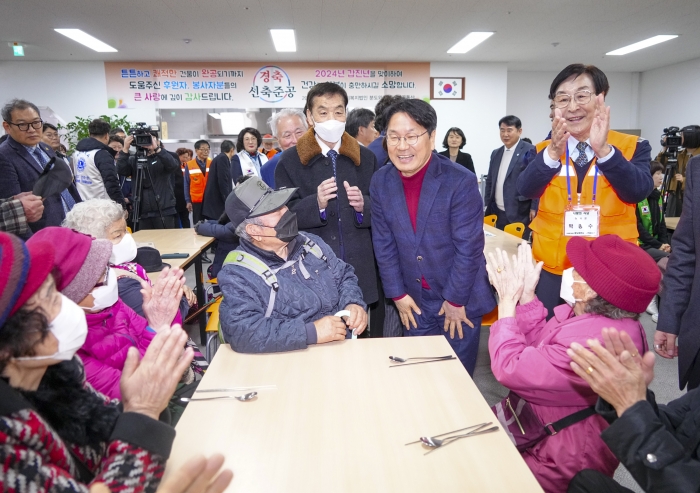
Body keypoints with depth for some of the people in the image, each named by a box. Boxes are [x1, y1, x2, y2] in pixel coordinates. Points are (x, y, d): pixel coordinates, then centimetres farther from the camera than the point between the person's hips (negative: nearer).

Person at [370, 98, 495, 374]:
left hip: (460, 301, -3)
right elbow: (383, 244, -1)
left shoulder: (461, 182, -19)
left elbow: (468, 247, -17)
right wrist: (397, 294, -1)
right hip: (414, 301, 4)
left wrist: (456, 300, -12)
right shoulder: (380, 182, -6)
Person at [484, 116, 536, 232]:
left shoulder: (530, 151, -7)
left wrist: (534, 208, -15)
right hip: (498, 213, 6)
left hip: (519, 214, -6)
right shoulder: (496, 153, 14)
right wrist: (487, 206, 12)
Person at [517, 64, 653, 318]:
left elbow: (638, 191, -18)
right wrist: (554, 152, -31)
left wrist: (603, 150, -31)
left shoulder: (633, 147, -1)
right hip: (552, 272, 1)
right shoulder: (543, 150, 3)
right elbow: (525, 190, -15)